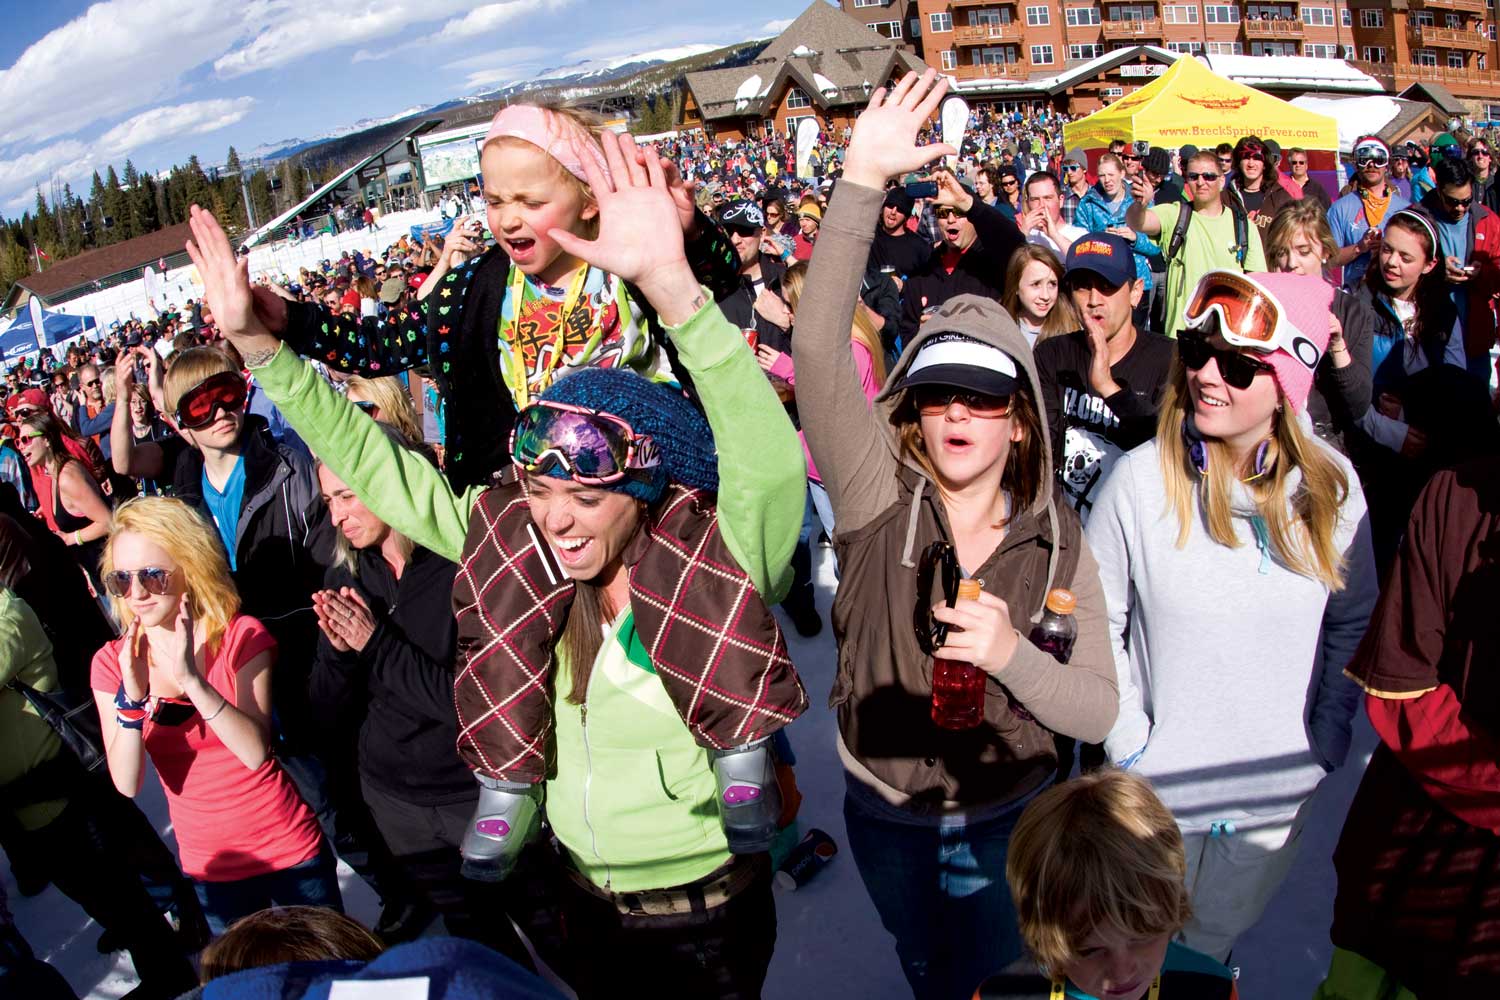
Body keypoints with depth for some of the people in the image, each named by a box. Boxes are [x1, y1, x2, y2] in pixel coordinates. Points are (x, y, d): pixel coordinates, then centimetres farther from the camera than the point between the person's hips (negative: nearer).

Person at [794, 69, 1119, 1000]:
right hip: (883, 816, 0)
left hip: (1005, 823, 0)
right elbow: (818, 348, -33)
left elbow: (1098, 711, -13)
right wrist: (864, 179, -39)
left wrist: (1012, 654, -33)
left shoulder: (1057, 540, -14)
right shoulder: (879, 497, -18)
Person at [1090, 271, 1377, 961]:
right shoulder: (1142, 479, -19)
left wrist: (1327, 738, 1)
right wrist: (1129, 744, -13)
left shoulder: (1330, 484, -9)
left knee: (1216, 942, 26)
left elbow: (1353, 620, 4)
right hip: (1157, 786, -2)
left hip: (1280, 790, 3)